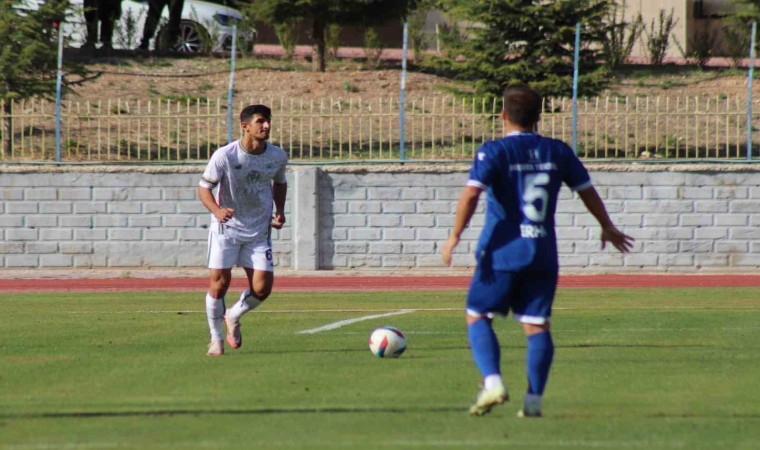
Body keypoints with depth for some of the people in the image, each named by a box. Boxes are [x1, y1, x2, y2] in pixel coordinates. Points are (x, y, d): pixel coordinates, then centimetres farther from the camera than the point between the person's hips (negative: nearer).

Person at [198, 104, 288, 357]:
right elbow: (204, 188, -12)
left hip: (259, 231, 3)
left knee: (262, 288, -6)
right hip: (226, 229, -3)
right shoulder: (224, 156, -17)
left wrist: (280, 211, 1)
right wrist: (217, 210, -32)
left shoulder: (277, 156, -5)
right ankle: (216, 338, 14)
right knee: (219, 283, -7)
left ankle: (233, 317, 25)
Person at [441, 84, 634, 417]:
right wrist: (608, 228, 30)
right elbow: (587, 191, 16)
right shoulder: (558, 152, 8)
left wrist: (455, 235, -14)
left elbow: (471, 192, -19)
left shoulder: (494, 151, -6)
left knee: (477, 316, 7)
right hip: (543, 255, 4)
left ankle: (492, 382, -11)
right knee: (536, 325, 6)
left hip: (501, 253, -4)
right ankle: (534, 399, -1)